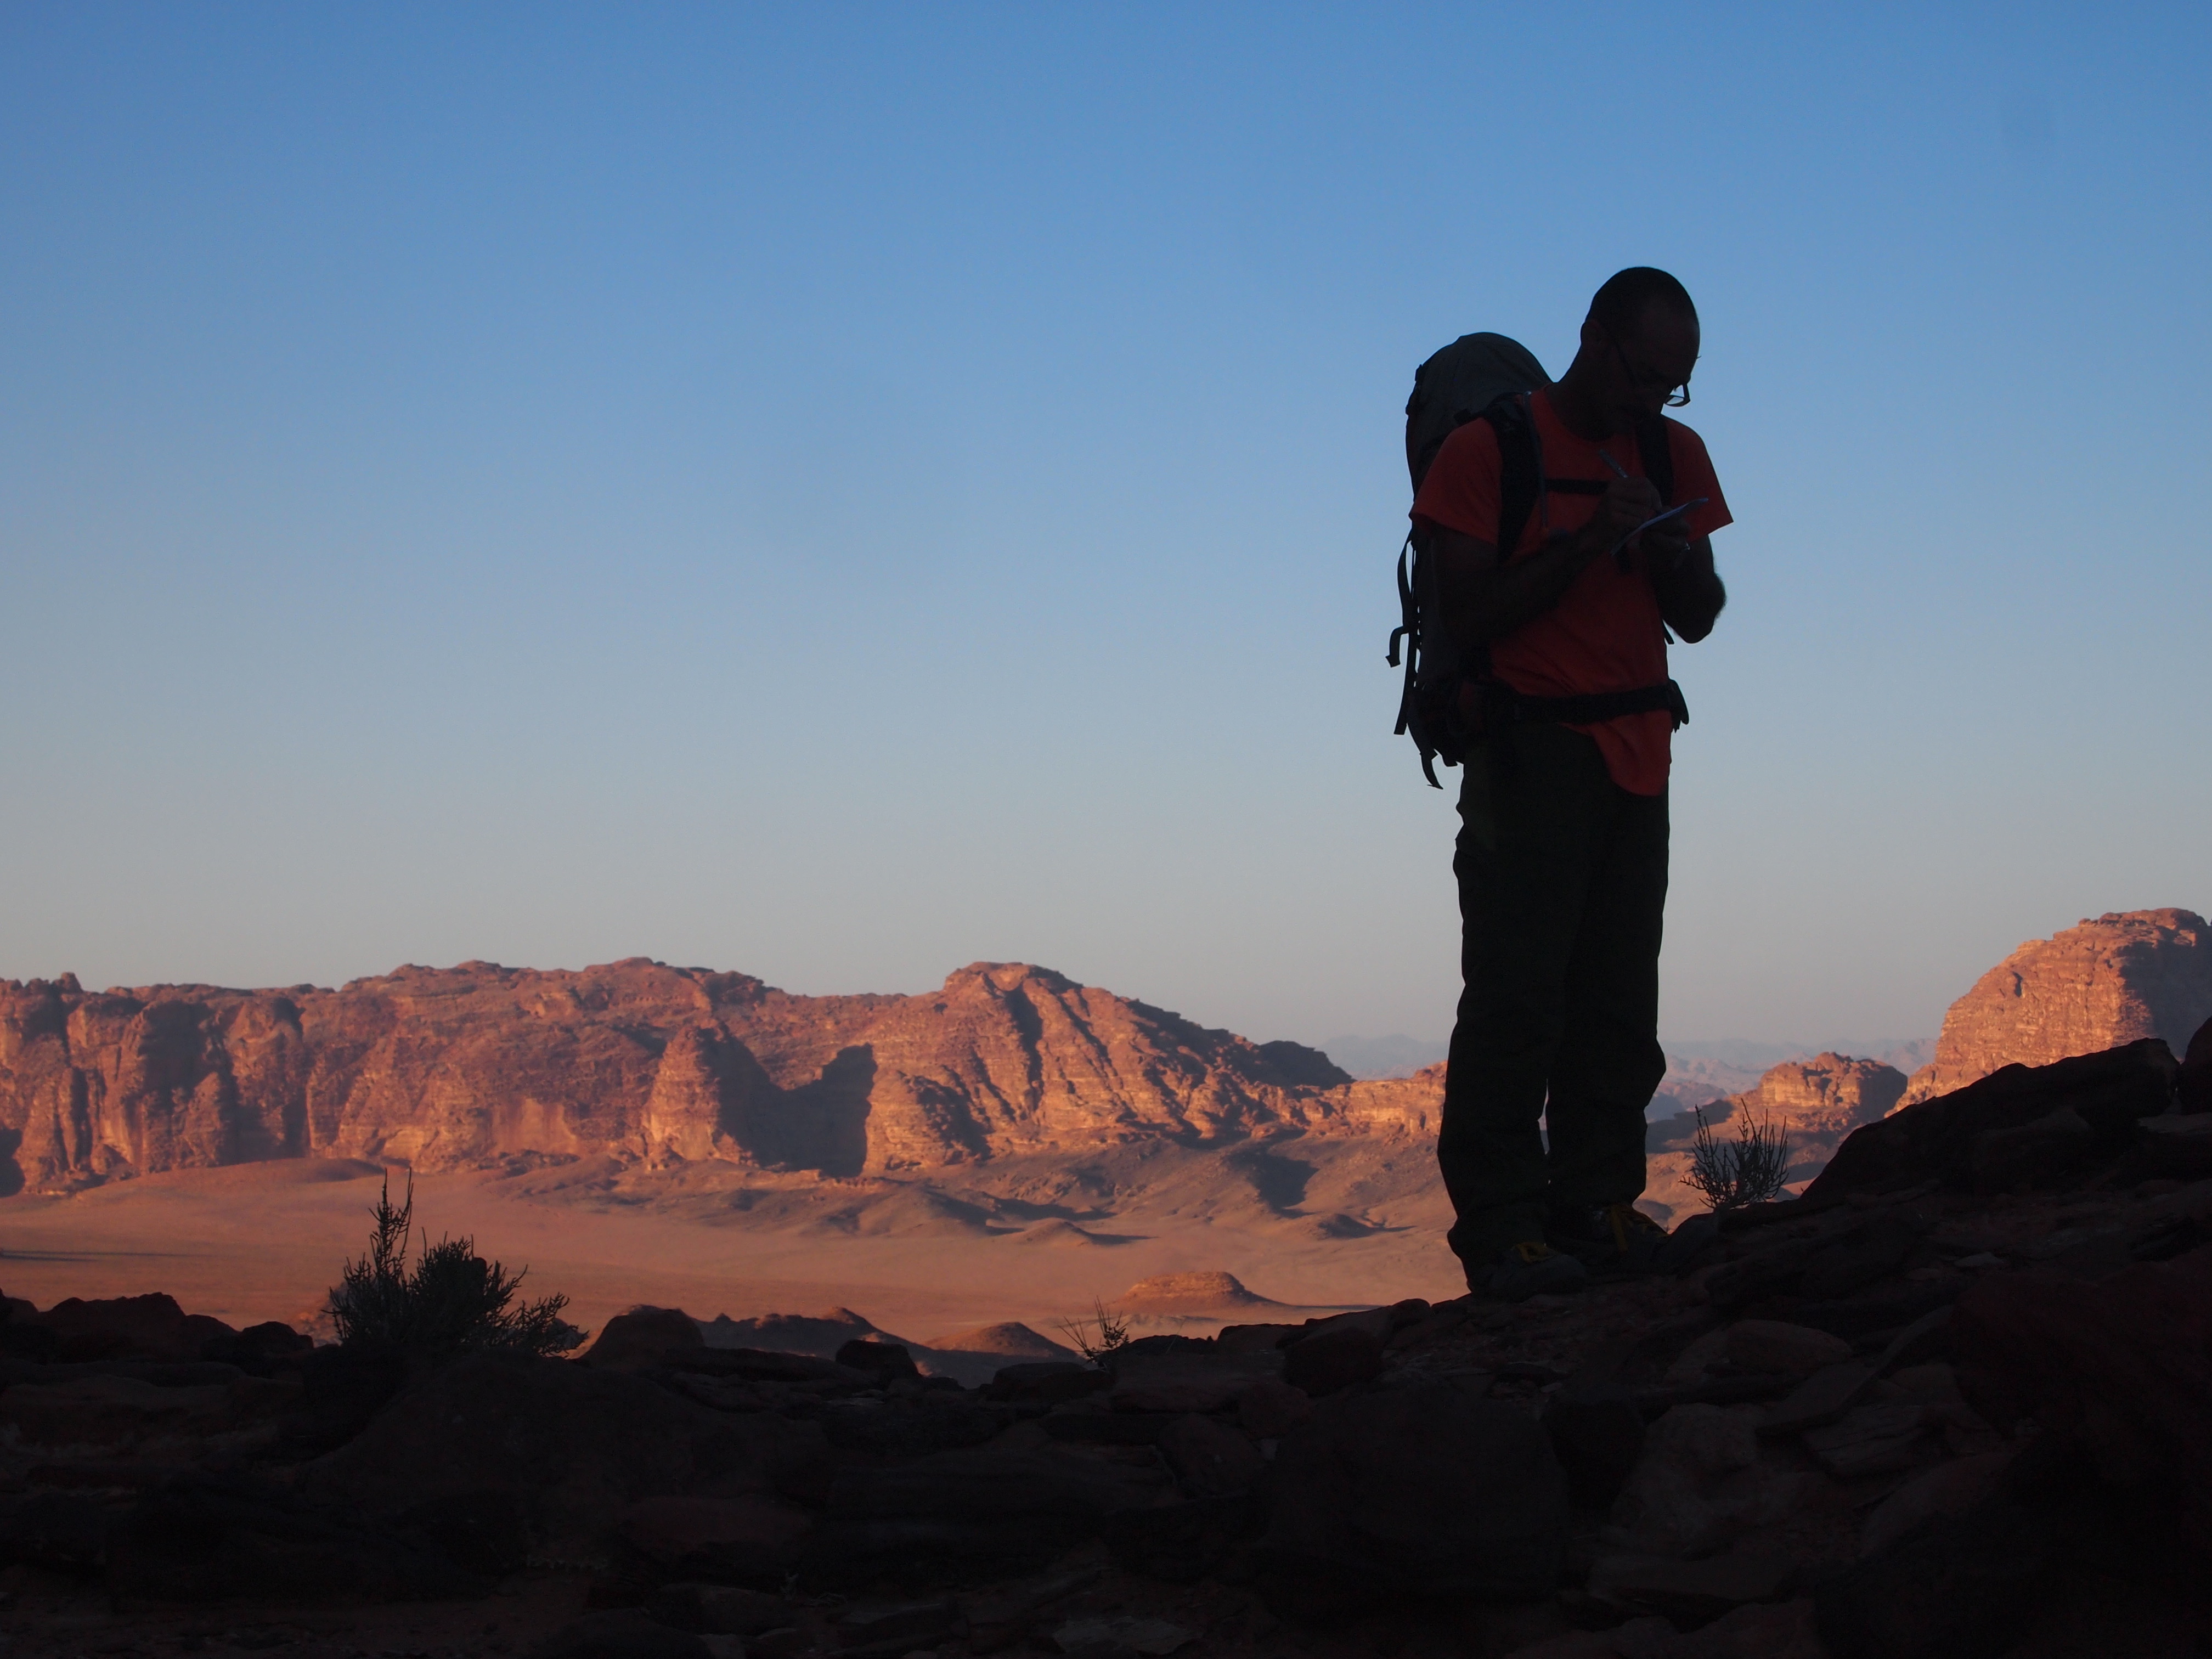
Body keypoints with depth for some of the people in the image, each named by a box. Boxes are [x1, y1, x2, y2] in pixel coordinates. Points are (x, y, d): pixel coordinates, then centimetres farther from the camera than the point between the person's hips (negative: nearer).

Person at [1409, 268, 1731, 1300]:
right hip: (1529, 746, -6)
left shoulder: (1674, 454, 15)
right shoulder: (1488, 448, -3)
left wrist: (1666, 544, -6)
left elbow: (1699, 620, 14)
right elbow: (1468, 620, -10)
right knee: (1517, 994, -10)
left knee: (1619, 1002, 3)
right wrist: (1585, 544, -16)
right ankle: (1499, 1226, -10)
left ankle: (1595, 1203, 8)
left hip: (1637, 756, 6)